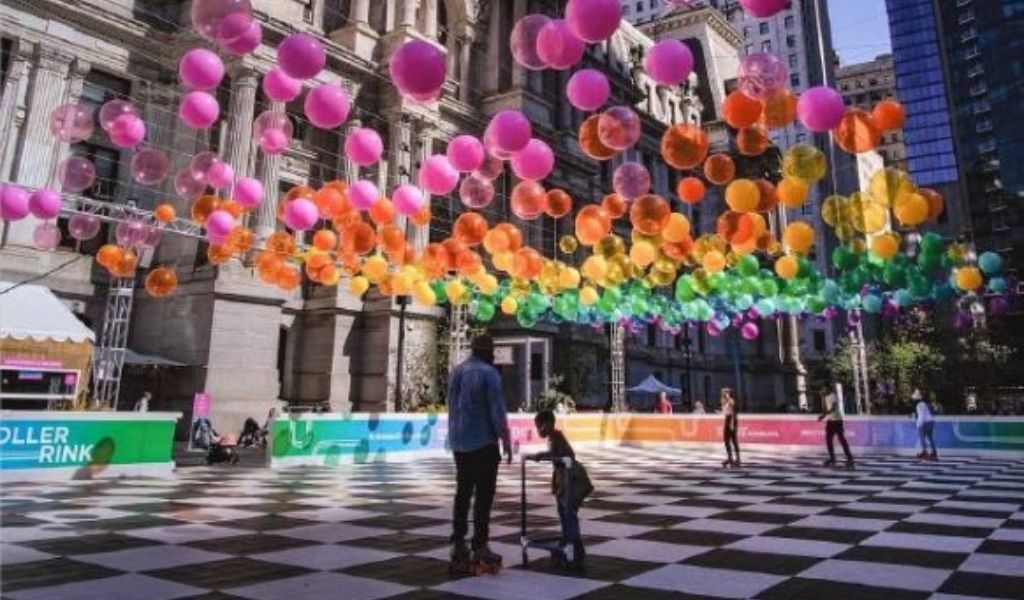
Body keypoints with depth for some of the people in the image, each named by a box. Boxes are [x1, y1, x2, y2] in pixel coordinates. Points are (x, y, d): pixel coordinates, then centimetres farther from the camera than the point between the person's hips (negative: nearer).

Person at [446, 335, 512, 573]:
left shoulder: (457, 371, 8)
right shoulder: (488, 373, -12)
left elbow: (452, 407, 11)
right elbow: (497, 411, -15)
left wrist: (457, 434, 14)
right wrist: (506, 441, -9)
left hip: (459, 443, 7)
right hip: (483, 442, -7)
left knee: (463, 492, 13)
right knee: (483, 494, 0)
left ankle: (458, 546, 17)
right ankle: (480, 546, 1)